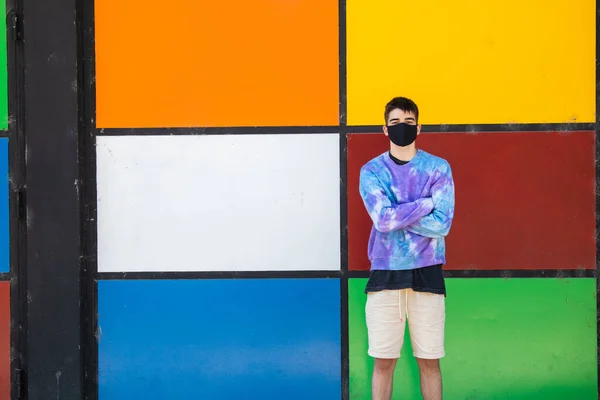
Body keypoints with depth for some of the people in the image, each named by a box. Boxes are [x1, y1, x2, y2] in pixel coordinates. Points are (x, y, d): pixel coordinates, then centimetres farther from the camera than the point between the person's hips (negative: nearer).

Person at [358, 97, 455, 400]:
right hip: (385, 274, 0)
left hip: (426, 274, 0)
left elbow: (442, 225, -9)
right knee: (383, 362, 4)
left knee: (429, 361, 5)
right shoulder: (371, 171, 3)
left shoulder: (438, 168, 2)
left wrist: (397, 214, -11)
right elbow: (383, 219, -12)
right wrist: (427, 203, -9)